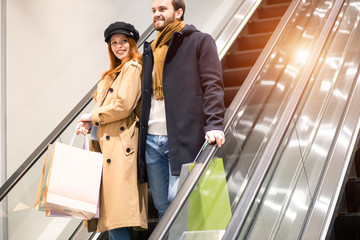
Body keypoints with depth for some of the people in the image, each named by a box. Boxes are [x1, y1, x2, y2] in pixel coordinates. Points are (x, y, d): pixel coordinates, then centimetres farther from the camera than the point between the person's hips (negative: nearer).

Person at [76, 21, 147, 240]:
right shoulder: (112, 74, 24)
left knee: (117, 211, -13)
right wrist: (90, 123, 4)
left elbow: (123, 105, -16)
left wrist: (93, 117, -4)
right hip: (106, 145, 9)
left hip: (120, 146, -9)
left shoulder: (132, 68, -5)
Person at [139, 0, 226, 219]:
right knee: (163, 207, 7)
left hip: (183, 139, -6)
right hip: (151, 140, 6)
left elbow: (212, 85, -4)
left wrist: (214, 125, -18)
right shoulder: (151, 50, 24)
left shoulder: (199, 41, 5)